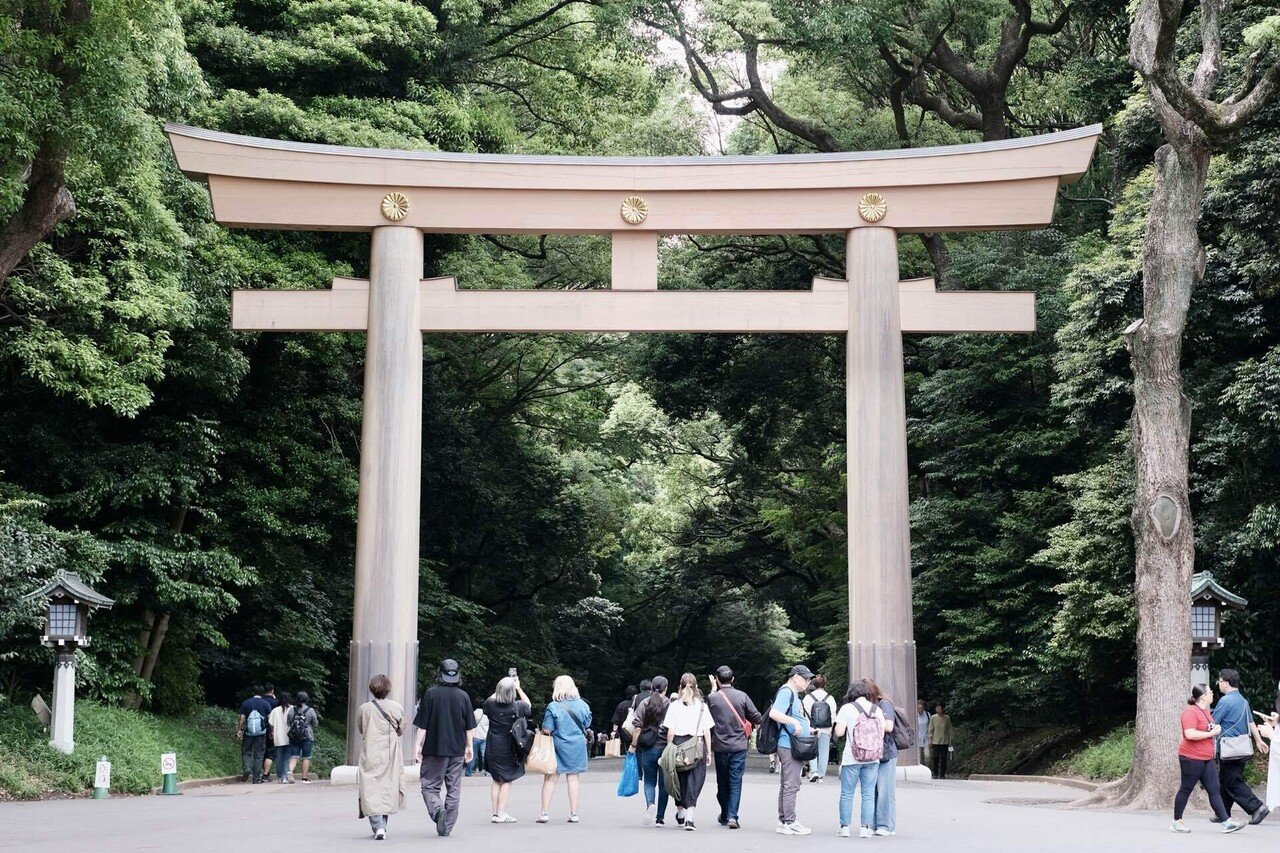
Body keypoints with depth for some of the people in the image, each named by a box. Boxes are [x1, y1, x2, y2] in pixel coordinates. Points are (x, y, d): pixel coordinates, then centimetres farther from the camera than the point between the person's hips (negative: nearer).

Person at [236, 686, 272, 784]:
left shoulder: (245, 703, 3)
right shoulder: (266, 704, 2)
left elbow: (241, 719, 1)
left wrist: (239, 730, 8)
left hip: (248, 733, 0)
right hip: (261, 733, 0)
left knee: (246, 752, 13)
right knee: (258, 755, 5)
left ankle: (247, 768, -12)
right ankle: (256, 778, 3)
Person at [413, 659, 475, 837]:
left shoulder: (431, 693, -7)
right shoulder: (463, 696, 1)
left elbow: (422, 724, -7)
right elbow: (469, 726, 6)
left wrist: (418, 745, -1)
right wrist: (469, 747, 15)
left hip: (434, 748, -3)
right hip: (457, 749, 3)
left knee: (429, 785, 6)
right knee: (454, 789, 10)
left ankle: (437, 809, -21)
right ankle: (446, 827, 12)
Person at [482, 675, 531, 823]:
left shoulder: (491, 705, -9)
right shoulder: (517, 707, -14)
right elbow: (529, 705, 10)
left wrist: (500, 689, 19)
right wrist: (518, 688, 16)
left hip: (493, 748, 3)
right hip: (509, 748, -3)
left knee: (496, 781, 14)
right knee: (507, 781, 6)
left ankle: (495, 813, 12)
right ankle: (501, 813, 0)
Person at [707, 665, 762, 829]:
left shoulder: (712, 698, -6)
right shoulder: (742, 696, -6)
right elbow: (757, 718, -4)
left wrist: (713, 689, 19)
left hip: (720, 746, 1)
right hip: (739, 745, -1)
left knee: (722, 782, 14)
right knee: (735, 782, 1)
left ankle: (724, 816, 23)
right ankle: (732, 816, -11)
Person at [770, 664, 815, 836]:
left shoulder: (794, 694, 20)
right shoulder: (785, 692, -13)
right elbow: (774, 713, -26)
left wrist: (809, 729, 18)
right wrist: (794, 722, -32)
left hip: (793, 746, 11)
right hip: (789, 745, -11)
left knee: (786, 785, 14)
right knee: (791, 785, -9)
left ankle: (783, 822, 20)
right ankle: (789, 823, -6)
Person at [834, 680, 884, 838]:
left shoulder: (847, 708, -7)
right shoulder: (877, 710, 4)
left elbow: (839, 732, -10)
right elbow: (882, 733, 7)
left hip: (851, 759, -3)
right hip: (873, 759, 3)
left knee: (847, 794, 6)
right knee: (868, 795, 7)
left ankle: (844, 827, 7)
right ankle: (865, 828, 4)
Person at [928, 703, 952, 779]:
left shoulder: (947, 718, 3)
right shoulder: (933, 718, 0)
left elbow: (949, 730, 8)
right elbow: (930, 730, 3)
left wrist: (950, 741, 5)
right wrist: (930, 741, -1)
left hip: (945, 742, 1)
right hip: (935, 742, -1)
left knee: (944, 759, 1)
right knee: (936, 758, -3)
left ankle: (942, 775, 8)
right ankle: (935, 774, 8)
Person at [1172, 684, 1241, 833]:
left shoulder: (1205, 711, 14)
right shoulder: (1190, 712, -15)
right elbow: (1190, 734, -27)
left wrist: (1216, 729, 10)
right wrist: (1211, 733, -18)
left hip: (1206, 759, 9)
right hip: (1191, 758, -9)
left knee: (1214, 790, 3)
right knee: (1186, 790, 1)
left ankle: (1226, 822, 0)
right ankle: (1177, 822, 11)